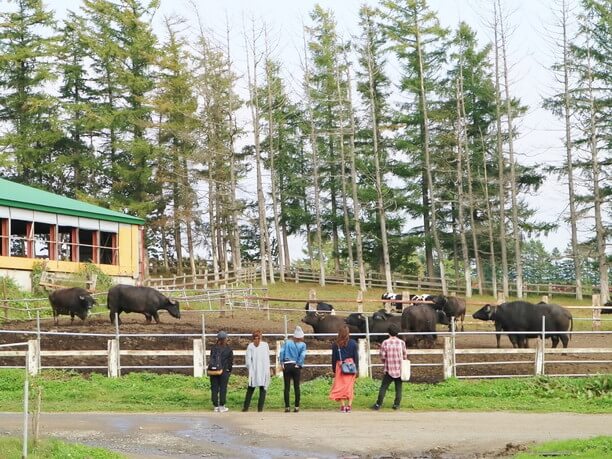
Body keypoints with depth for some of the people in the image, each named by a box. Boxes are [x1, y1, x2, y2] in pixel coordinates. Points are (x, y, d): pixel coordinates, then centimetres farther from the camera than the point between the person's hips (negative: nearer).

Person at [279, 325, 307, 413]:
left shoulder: (287, 342, 4)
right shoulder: (302, 345, 1)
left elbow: (282, 352, -5)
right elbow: (302, 355, -12)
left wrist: (282, 363, -1)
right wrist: (298, 364, -5)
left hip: (286, 366, 1)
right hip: (296, 366, -1)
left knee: (287, 387, 3)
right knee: (297, 387, 5)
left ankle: (287, 407, 0)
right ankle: (296, 407, 2)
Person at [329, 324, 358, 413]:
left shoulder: (336, 344, -2)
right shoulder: (353, 343, -2)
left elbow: (333, 358, 2)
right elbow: (356, 357, 0)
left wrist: (334, 370, 11)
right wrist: (357, 369, 7)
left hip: (339, 367, 0)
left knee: (340, 386, 5)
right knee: (350, 386, 6)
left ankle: (343, 406, 1)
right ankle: (349, 405, 1)